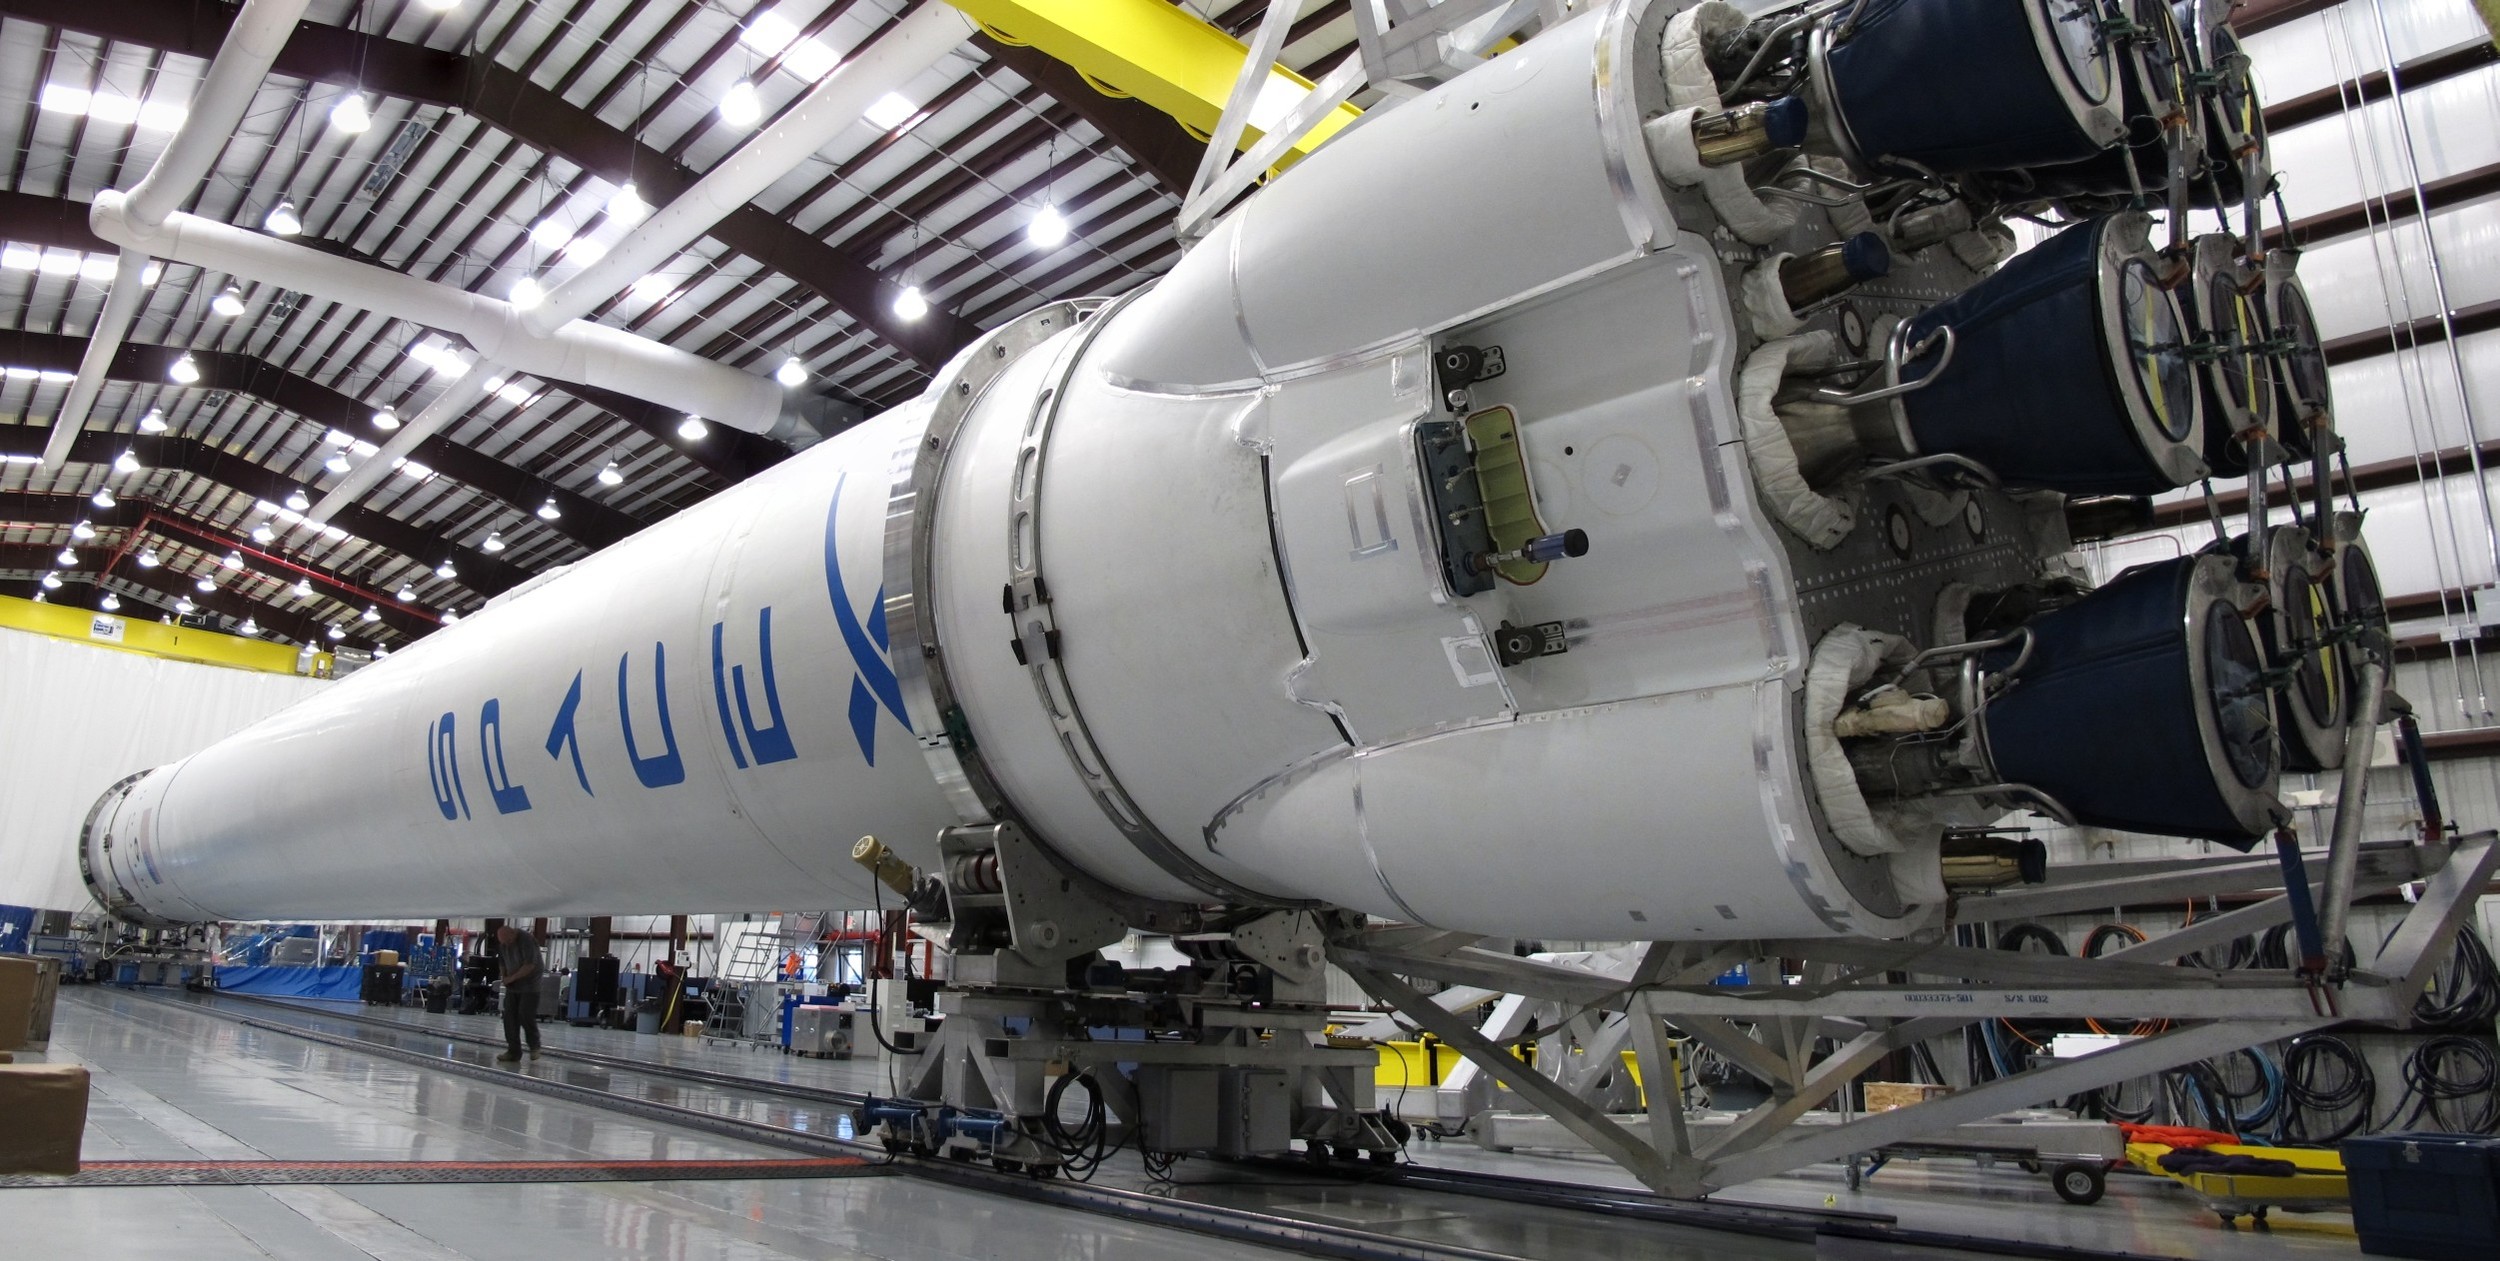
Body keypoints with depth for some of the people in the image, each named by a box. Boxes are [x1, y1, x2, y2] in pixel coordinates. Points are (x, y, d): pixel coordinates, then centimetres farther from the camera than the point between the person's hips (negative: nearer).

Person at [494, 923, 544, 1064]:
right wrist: (504, 978, 0)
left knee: (526, 1015, -10)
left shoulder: (527, 940, -21)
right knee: (509, 1017, 0)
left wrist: (511, 978, -18)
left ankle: (534, 1046, 11)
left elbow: (530, 966, -24)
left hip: (529, 985, -7)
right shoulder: (502, 943, 1)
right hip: (512, 985, 7)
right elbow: (502, 962, 15)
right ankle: (513, 1052, 4)